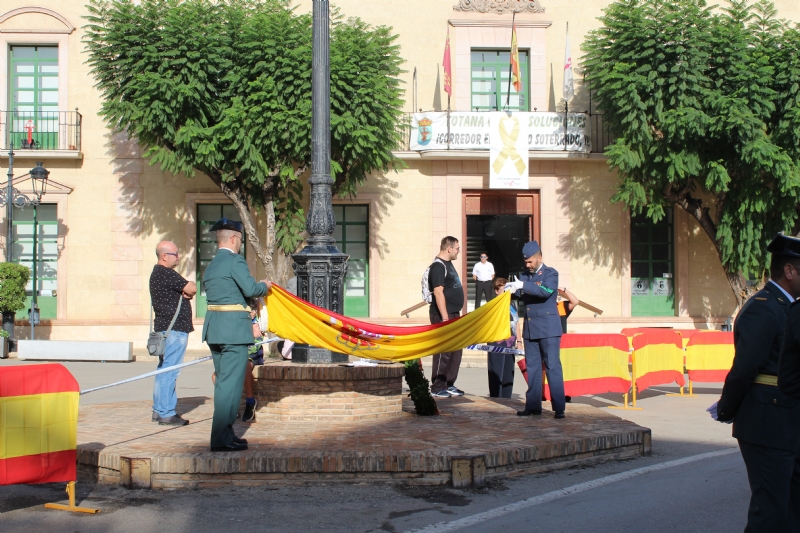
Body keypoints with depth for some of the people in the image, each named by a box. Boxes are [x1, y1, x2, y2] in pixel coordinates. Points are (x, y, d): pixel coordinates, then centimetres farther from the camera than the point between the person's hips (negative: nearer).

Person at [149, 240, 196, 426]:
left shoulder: (158, 273, 18)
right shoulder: (166, 274, -15)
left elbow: (186, 291, 17)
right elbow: (192, 289, -16)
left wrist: (186, 292, -4)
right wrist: (189, 288, 5)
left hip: (165, 328, 11)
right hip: (174, 328, -11)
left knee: (164, 369, 15)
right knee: (170, 370, -9)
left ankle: (159, 409, 22)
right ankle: (166, 413, -7)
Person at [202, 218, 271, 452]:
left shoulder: (211, 265, 17)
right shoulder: (235, 261, -10)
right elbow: (250, 288, -18)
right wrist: (265, 285, 3)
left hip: (214, 327, 9)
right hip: (234, 329, -9)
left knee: (223, 381, 16)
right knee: (231, 382, -6)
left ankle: (224, 433, 23)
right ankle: (222, 439, -6)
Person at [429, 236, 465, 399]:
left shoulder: (448, 264, 16)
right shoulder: (438, 266, -14)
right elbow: (438, 293, -21)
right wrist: (445, 318, -24)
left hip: (454, 314, 10)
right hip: (443, 315, -10)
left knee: (455, 350, 12)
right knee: (443, 352, -5)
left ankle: (449, 384, 20)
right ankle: (437, 388, 2)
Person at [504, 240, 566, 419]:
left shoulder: (550, 273, -2)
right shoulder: (525, 276, 14)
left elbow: (546, 291, -20)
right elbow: (523, 296, 11)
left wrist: (522, 286, -27)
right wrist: (512, 290, -9)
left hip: (548, 329, -6)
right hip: (530, 329, 6)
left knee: (553, 367, -6)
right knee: (532, 368, 6)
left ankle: (559, 407, -5)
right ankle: (533, 405, 10)